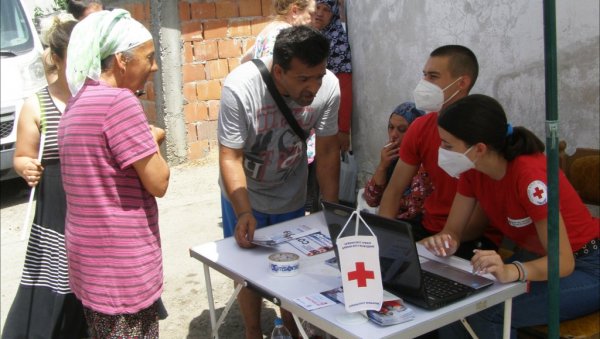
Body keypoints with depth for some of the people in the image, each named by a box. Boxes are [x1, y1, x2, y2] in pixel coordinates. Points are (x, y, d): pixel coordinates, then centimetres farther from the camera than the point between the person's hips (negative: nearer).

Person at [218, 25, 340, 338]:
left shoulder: (328, 87, -25)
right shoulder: (239, 88, -32)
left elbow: (327, 152, -13)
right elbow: (230, 158, -26)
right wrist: (244, 214, -38)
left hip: (291, 195, 2)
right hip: (244, 194, -2)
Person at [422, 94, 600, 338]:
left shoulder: (530, 174, -30)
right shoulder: (472, 169, -9)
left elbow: (563, 261, -31)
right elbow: (453, 229, -4)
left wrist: (510, 272, -49)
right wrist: (444, 242, -27)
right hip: (538, 258, 6)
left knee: (486, 314, -26)